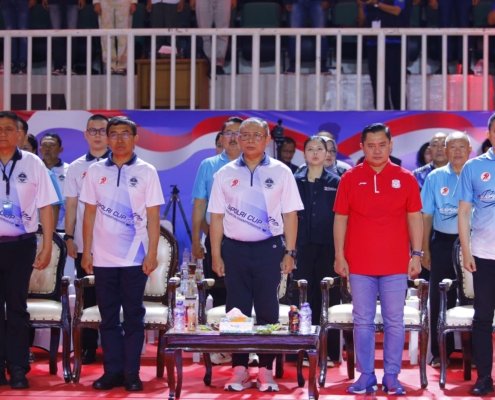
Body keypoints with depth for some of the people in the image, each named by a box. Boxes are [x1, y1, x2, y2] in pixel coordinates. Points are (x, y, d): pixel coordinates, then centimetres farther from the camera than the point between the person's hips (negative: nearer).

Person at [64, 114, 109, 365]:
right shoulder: (76, 168, 9)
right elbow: (71, 205, 8)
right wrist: (69, 237, 0)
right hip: (83, 243, 2)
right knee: (87, 298, 8)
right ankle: (88, 349, 16)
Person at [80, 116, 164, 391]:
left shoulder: (146, 172, 0)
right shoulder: (96, 171, 6)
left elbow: (153, 216, -1)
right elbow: (89, 213, 8)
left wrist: (152, 253, -8)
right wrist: (86, 252, 3)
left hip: (135, 258, -2)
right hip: (103, 257, 2)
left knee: (134, 316, 3)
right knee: (108, 316, 7)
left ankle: (132, 372, 9)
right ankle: (112, 371, 14)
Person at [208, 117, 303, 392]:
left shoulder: (281, 172, 2)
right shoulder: (225, 174, 5)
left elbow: (290, 215, 1)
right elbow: (217, 216, 6)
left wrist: (290, 252, -4)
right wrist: (216, 255, 3)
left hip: (269, 248, -1)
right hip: (234, 248, 1)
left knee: (268, 309, 3)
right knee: (237, 309, 5)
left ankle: (266, 369, 12)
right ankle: (240, 369, 14)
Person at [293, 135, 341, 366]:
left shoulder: (335, 182, 5)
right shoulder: (295, 181, 8)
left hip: (327, 249, -1)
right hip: (302, 248, 1)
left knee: (329, 298, 1)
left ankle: (330, 352, 7)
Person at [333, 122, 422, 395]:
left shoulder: (405, 179, 3)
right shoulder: (350, 178, 3)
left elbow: (414, 218, 5)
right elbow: (340, 219, 4)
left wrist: (417, 254, -1)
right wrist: (339, 256, -1)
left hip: (396, 264, 0)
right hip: (359, 263, 0)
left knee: (394, 322, 4)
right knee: (363, 321, 5)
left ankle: (391, 377, 12)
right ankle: (366, 376, 13)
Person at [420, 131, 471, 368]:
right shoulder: (435, 177, 4)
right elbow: (426, 216, 6)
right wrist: (425, 250, 3)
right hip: (442, 243, 1)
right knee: (439, 298, 5)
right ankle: (440, 352, 14)